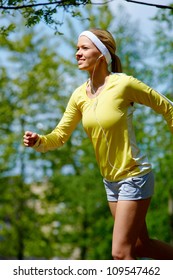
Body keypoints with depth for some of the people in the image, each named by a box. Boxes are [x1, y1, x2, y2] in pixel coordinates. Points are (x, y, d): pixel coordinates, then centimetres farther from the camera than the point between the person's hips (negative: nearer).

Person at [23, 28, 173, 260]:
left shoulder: (124, 84, -18)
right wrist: (38, 141, -18)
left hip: (134, 177, -7)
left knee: (120, 252, -8)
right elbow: (60, 136, 2)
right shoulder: (79, 95, 0)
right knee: (140, 246, 17)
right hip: (110, 180, 7)